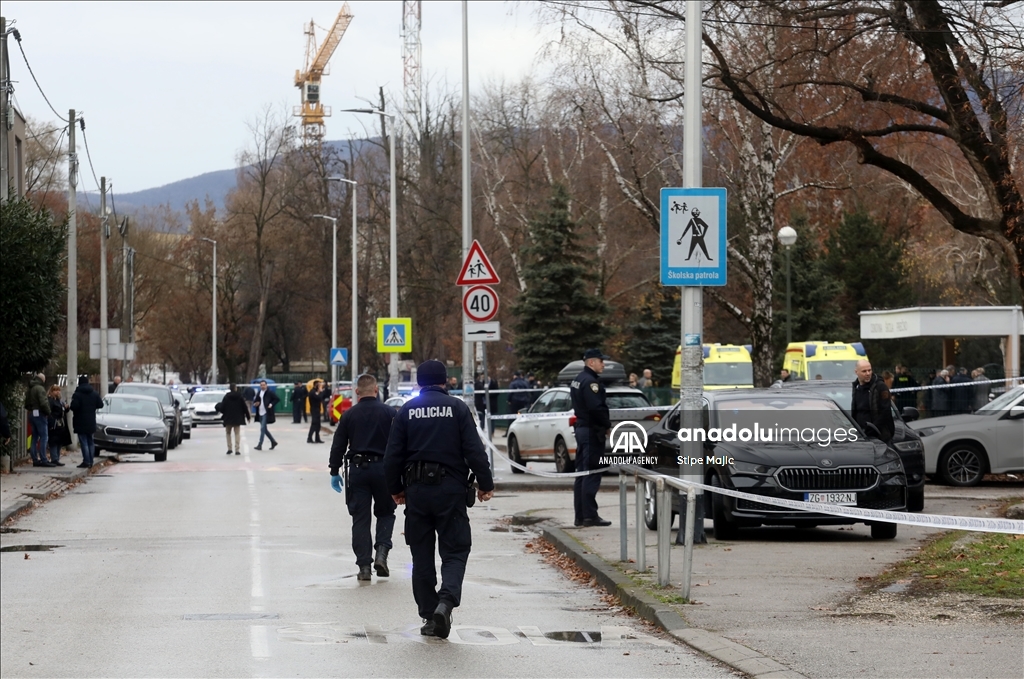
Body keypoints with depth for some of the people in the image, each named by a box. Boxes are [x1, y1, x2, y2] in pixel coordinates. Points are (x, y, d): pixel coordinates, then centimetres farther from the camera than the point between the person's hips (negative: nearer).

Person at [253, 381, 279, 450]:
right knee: (264, 429, 12)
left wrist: (272, 404, -17)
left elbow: (277, 399, -4)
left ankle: (260, 445, -12)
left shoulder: (270, 393, -5)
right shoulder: (258, 393, 12)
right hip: (260, 413, 7)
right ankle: (273, 442, 27)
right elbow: (254, 401, 18)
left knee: (262, 428, -13)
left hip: (266, 413, -7)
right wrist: (255, 404, -5)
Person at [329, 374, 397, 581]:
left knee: (360, 518, 5)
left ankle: (364, 565, 1)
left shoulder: (349, 415, 2)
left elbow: (338, 445, 3)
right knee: (386, 513, 15)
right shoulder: (390, 413, 0)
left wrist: (334, 472, 11)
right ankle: (381, 552, -5)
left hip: (357, 469, 0)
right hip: (383, 468, 0)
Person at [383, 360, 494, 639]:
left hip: (416, 490, 2)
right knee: (455, 551, 3)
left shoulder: (407, 411, 4)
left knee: (422, 555, 10)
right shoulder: (457, 408, -1)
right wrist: (485, 484, 3)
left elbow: (393, 455, 3)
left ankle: (429, 615, 9)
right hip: (450, 489, -2)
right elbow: (474, 450, -5)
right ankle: (446, 600, -21)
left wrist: (395, 488, 15)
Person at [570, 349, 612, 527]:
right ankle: (589, 516, -9)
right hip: (592, 431, -10)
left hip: (582, 429, 10)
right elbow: (596, 408, -24)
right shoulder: (590, 382, -16)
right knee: (592, 475, -9)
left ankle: (580, 516, 15)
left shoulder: (578, 380, 17)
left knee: (582, 475, 12)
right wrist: (607, 425, -12)